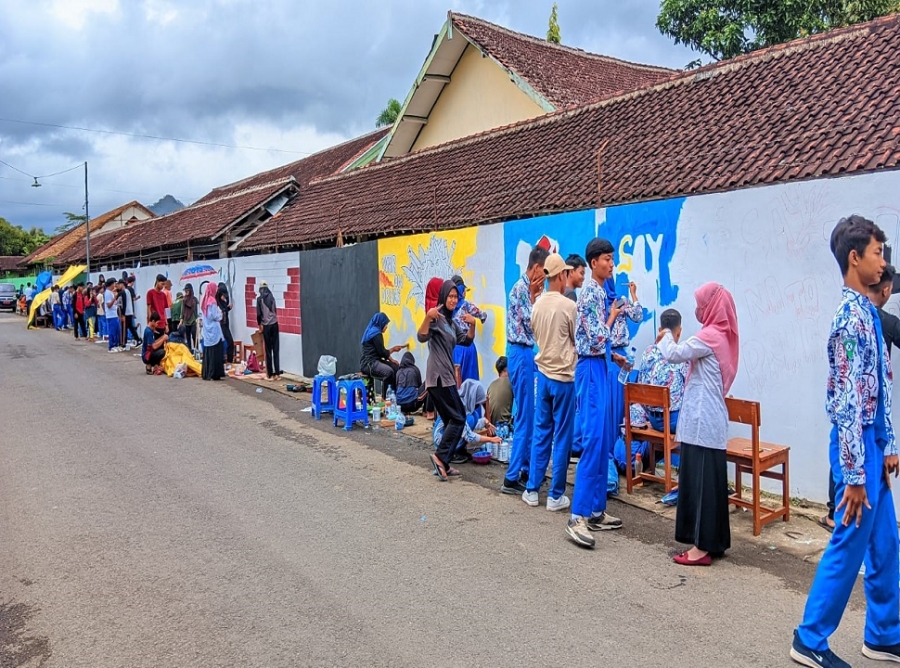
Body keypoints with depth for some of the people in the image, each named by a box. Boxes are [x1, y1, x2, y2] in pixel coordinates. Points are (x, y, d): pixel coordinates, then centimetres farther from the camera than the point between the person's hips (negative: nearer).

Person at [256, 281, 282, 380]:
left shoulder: (259, 299, -3)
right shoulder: (272, 297, 6)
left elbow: (259, 314, -6)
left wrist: (259, 324, 9)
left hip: (266, 326, -3)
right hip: (274, 324, 3)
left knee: (268, 351, 2)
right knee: (276, 349, 3)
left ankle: (271, 374, 3)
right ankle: (277, 374, 1)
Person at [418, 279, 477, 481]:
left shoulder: (452, 322, 19)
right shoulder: (437, 317, -9)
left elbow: (466, 341, 12)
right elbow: (422, 337, -22)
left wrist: (472, 325, -5)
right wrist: (427, 317, -37)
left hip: (446, 376, 9)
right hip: (439, 376, -9)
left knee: (451, 420, 10)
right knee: (458, 418, -9)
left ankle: (443, 464, 12)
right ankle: (440, 457, -7)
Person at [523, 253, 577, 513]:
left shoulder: (537, 304, 4)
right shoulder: (568, 305, -13)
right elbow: (578, 340, -3)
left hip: (543, 374, 6)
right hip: (563, 377, -6)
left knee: (541, 433, 13)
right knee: (562, 437, 3)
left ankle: (531, 490, 18)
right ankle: (556, 495, 9)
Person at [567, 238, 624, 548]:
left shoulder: (599, 291, 15)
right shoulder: (590, 293, -14)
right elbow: (598, 336, -20)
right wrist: (612, 316, -5)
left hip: (599, 367, 10)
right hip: (591, 369, -10)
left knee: (603, 441, 10)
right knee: (593, 440, -14)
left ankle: (596, 510, 16)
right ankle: (578, 516, -14)